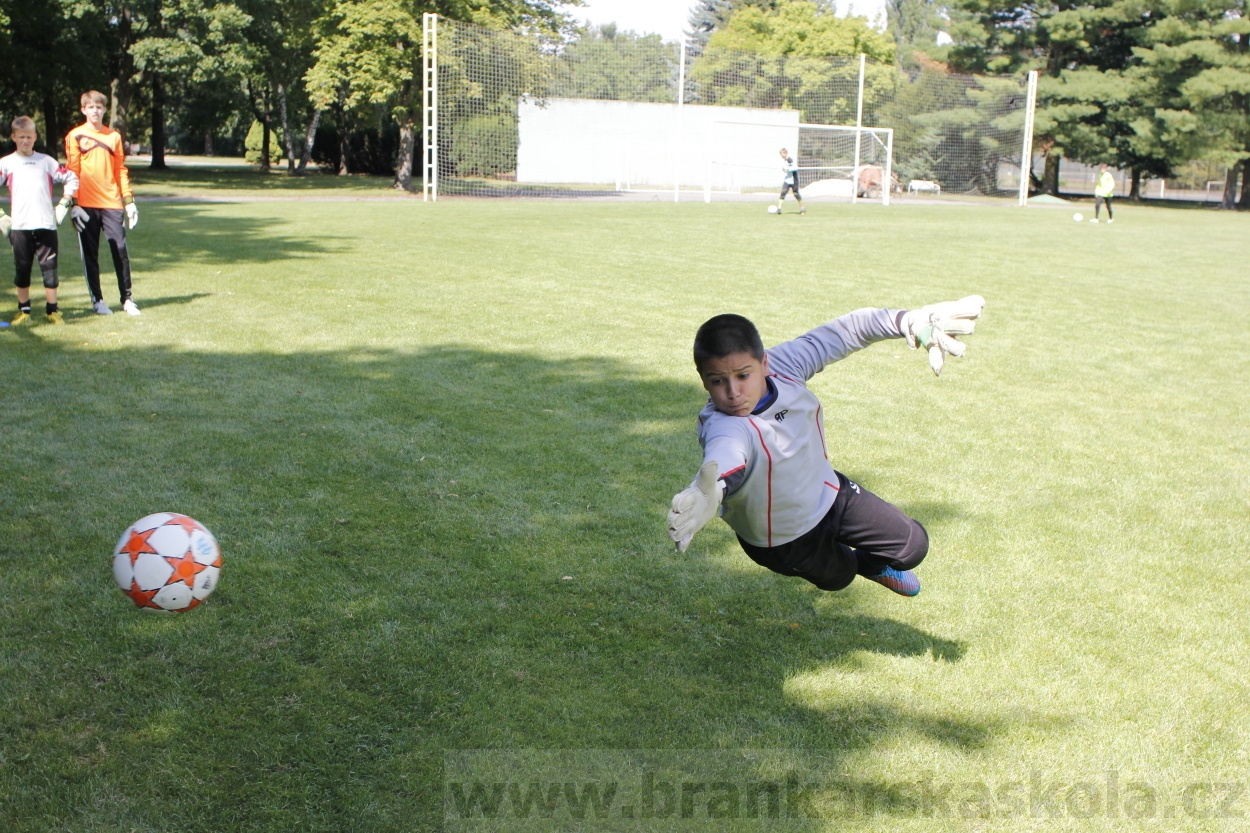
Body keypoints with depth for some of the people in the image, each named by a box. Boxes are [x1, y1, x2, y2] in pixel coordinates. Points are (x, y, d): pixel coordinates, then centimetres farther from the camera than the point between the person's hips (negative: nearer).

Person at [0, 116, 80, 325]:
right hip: (19, 227, 0)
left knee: (49, 268, -1)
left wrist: (63, 204, 5)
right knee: (22, 269, 6)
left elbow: (71, 179, 14)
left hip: (46, 224, 0)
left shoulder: (46, 161, 11)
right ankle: (24, 310, 15)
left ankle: (52, 310, 5)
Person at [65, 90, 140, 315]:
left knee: (120, 251, -1)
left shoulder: (114, 136, 12)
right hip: (87, 205, -2)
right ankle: (97, 300, 11)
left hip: (112, 203, 2)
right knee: (90, 254, 3)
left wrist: (129, 200, 6)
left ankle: (127, 298, 8)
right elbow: (72, 171, 1)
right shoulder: (75, 136, 4)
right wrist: (73, 204, -6)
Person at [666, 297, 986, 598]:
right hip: (784, 541, -4)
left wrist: (910, 321, -25)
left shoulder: (782, 364, -26)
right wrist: (705, 494, -90)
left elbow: (842, 333, -15)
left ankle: (871, 563, 47)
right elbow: (722, 457, -67)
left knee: (913, 545, 13)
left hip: (828, 492, 4)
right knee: (838, 576, 24)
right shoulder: (723, 427, -43)